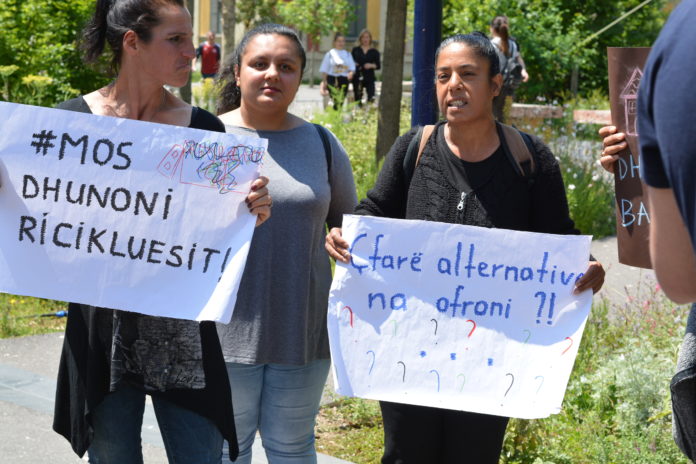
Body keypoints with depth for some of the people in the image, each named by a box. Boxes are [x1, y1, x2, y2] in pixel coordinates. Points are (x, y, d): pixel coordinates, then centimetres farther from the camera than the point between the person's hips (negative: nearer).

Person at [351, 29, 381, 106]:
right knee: (357, 99, 2)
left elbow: (378, 66, 4)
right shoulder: (355, 50, 8)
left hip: (369, 78, -1)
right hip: (357, 78, 1)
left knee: (371, 98, -19)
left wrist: (371, 65, -16)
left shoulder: (374, 52, 6)